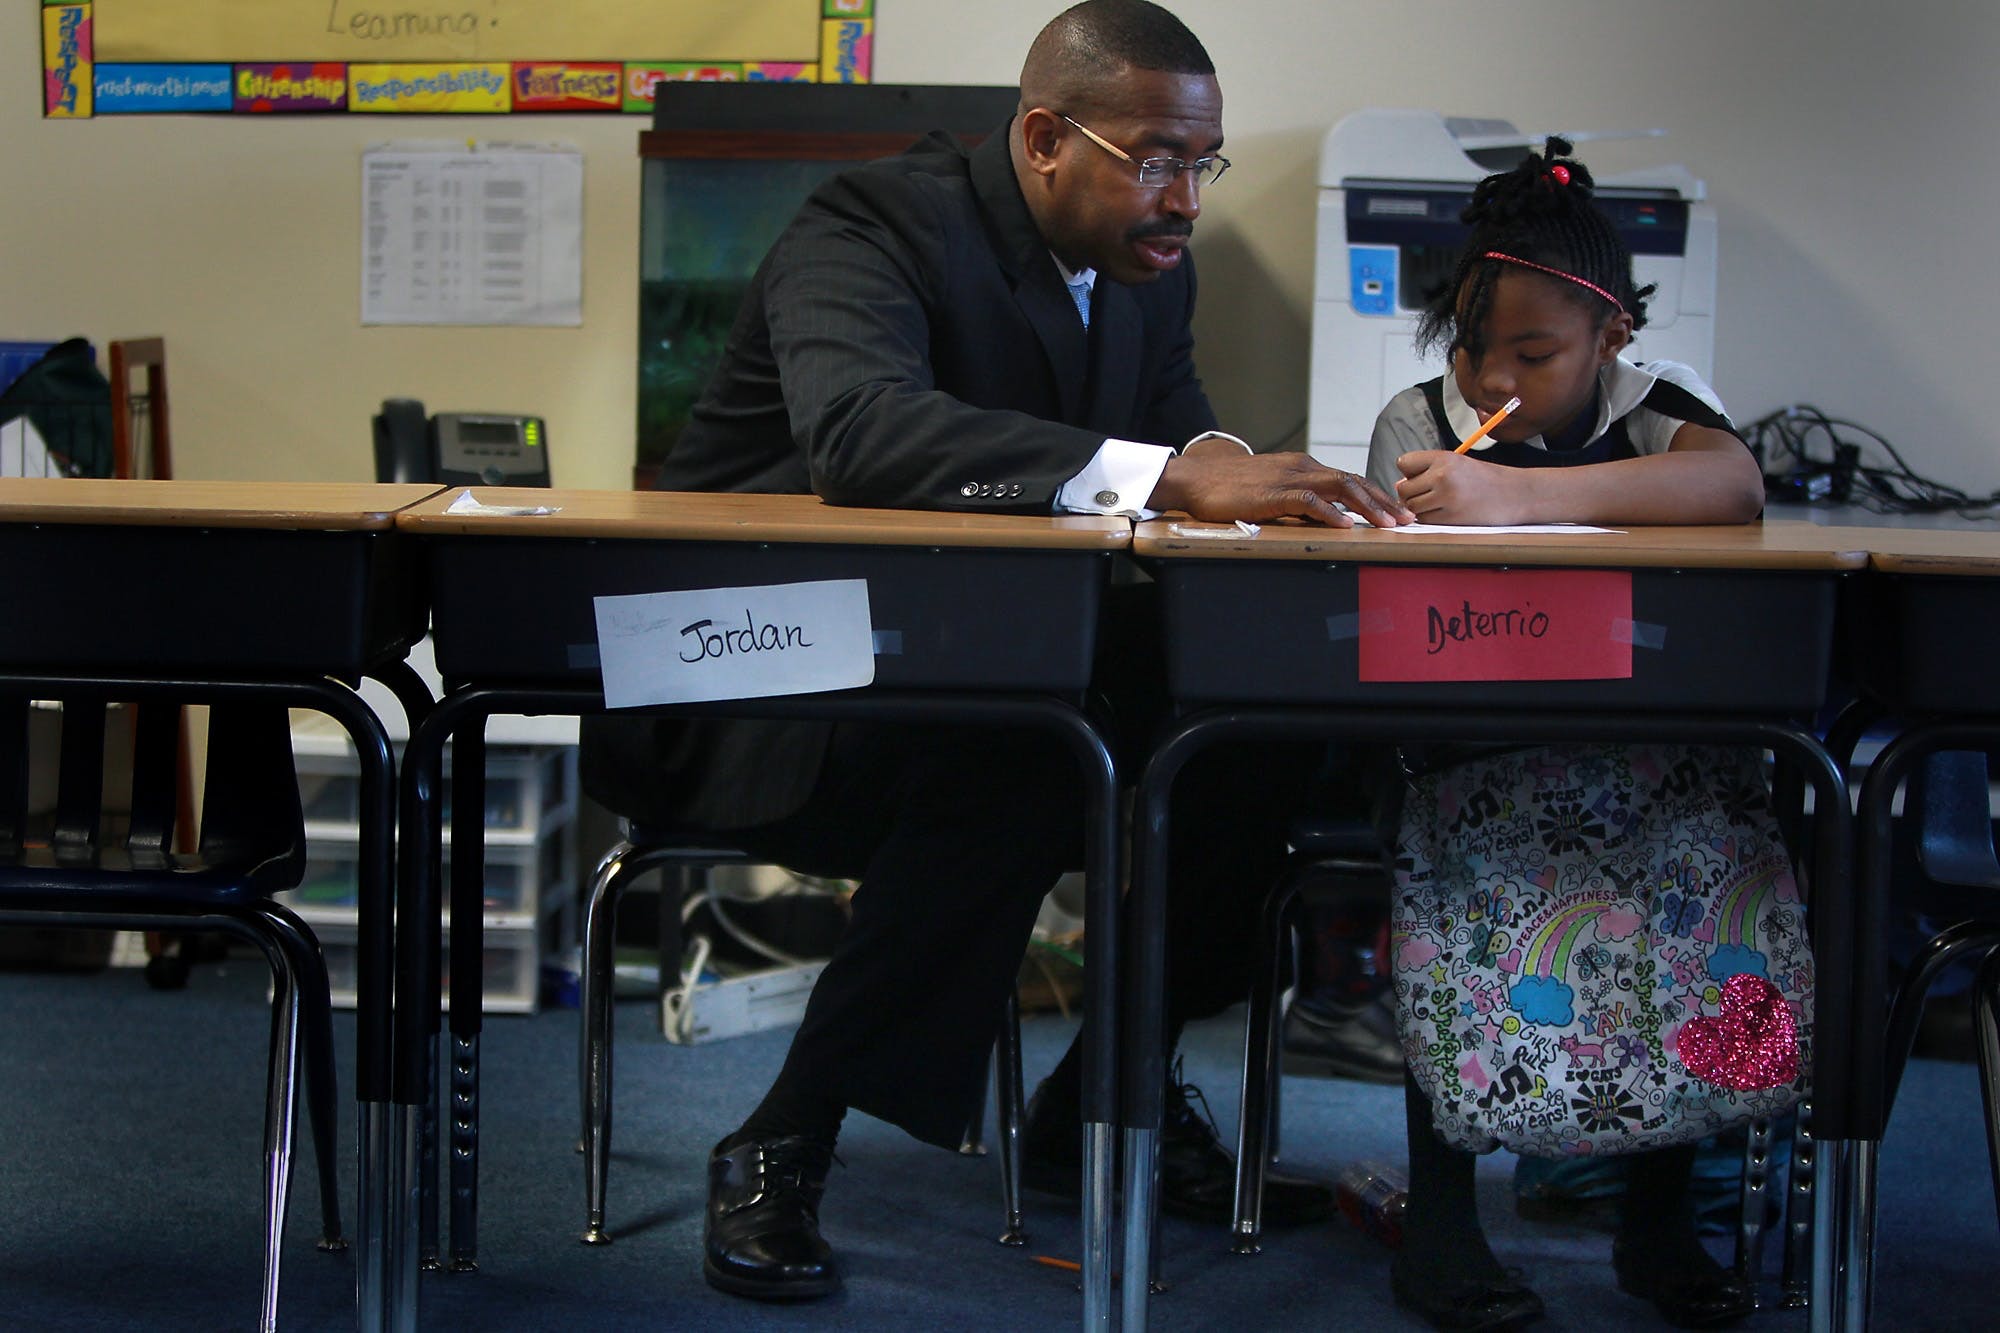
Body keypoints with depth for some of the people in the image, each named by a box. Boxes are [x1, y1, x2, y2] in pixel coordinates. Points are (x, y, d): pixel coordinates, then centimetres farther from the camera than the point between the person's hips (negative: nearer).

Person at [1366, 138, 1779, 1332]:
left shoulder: (1654, 404, 1)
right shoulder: (1421, 423, 8)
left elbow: (1734, 484, -24)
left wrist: (1520, 496, -35)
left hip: (1654, 735, 0)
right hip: (1482, 756, 0)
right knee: (1454, 854, -31)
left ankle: (1661, 1211, -4)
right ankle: (1441, 1220, -16)